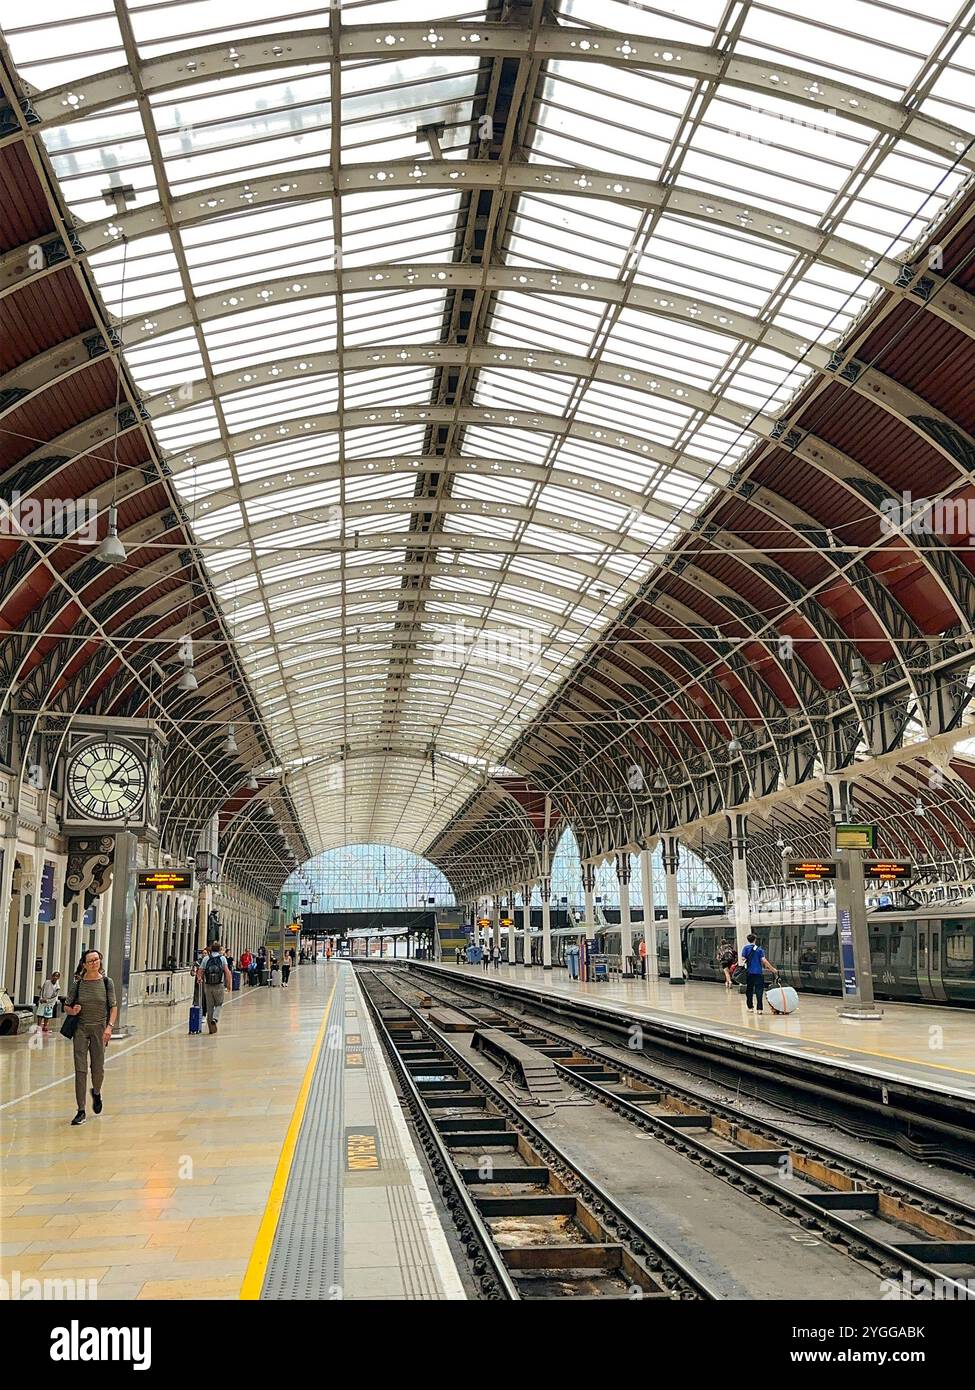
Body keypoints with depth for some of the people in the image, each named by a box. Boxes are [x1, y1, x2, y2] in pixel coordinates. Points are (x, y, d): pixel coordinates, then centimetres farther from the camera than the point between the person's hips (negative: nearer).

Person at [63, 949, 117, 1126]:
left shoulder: (107, 982, -2)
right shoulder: (79, 984, -1)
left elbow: (113, 1007, -1)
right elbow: (66, 1006, 9)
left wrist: (109, 1026, -13)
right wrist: (72, 1010, -13)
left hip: (99, 1029, 0)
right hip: (80, 1028, 0)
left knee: (98, 1069, 5)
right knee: (80, 1070, -3)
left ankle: (96, 1093, 39)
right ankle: (81, 1111, 3)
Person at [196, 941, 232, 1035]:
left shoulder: (206, 958, 3)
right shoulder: (222, 958, -1)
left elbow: (200, 972, 3)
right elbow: (227, 972, -10)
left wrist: (199, 979, 23)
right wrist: (229, 984, -4)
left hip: (208, 986, 2)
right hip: (219, 986, -2)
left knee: (209, 1007, 10)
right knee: (219, 1004, 16)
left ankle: (211, 1027, 13)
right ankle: (215, 1018, -11)